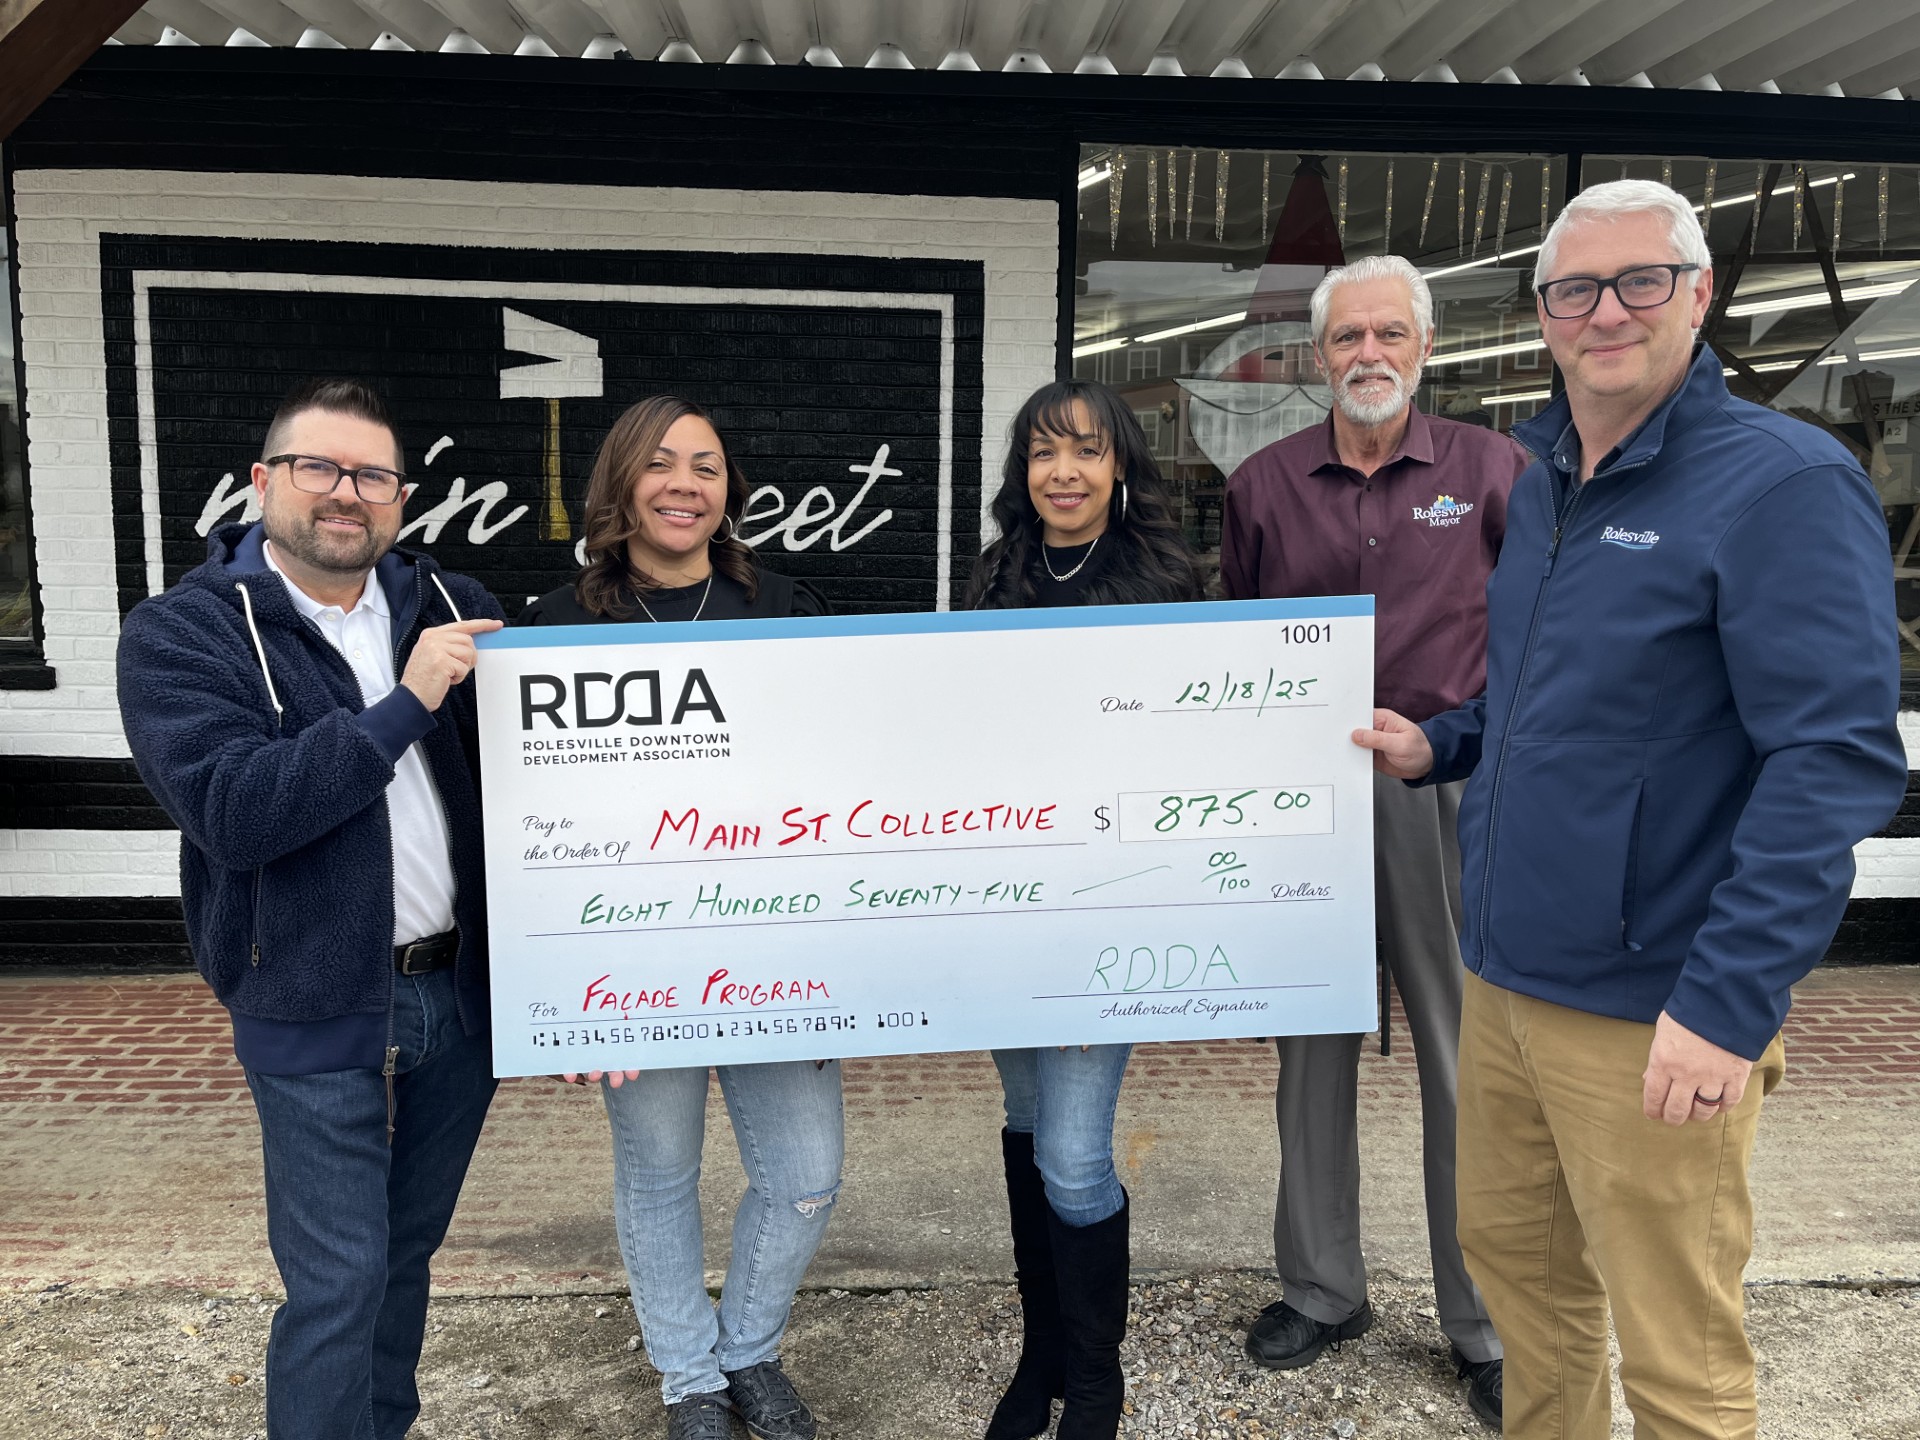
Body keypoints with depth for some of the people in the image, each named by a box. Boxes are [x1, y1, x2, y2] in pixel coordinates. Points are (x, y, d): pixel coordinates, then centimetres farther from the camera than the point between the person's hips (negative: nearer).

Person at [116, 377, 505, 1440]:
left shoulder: (453, 608, 4)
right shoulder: (180, 633, -7)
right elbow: (233, 809, -22)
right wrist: (404, 705, -23)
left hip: (464, 992, 4)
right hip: (316, 1018, -4)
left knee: (407, 1251, 20)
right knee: (337, 1284, 3)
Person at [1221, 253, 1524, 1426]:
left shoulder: (1491, 470, 2)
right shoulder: (1264, 485, 7)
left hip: (1446, 789, -2)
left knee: (1469, 1057, 3)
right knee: (1313, 1046, 11)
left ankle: (1490, 1326, 18)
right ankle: (1322, 1288, 28)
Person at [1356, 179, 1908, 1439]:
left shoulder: (1785, 483, -14)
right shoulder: (1543, 483, 11)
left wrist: (1732, 1003, -24)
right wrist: (1440, 746, 8)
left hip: (1652, 1012, -7)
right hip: (1506, 977, 8)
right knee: (1512, 1255, 21)